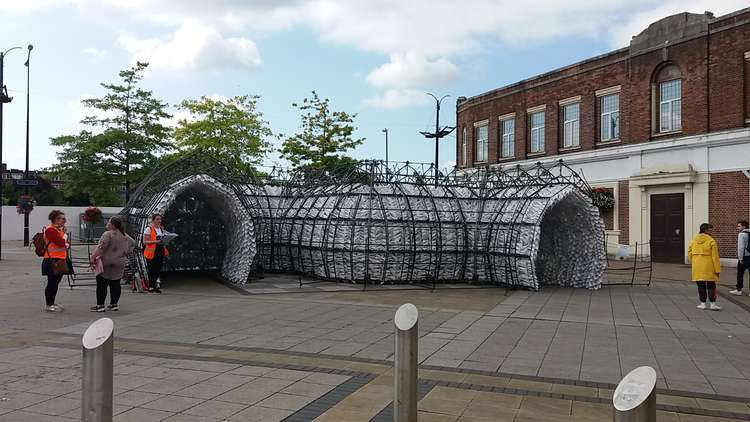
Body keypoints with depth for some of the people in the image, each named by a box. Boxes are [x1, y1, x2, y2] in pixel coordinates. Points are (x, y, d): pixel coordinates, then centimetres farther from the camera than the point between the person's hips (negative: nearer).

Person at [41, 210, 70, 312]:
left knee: (55, 283, 15)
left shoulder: (59, 229, 16)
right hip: (52, 260, -9)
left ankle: (52, 303, 24)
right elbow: (61, 242, -21)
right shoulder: (50, 229, -13)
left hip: (60, 260, 9)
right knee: (51, 283, -4)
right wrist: (65, 234, -6)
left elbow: (68, 243, 16)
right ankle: (48, 305, 3)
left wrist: (66, 243, -4)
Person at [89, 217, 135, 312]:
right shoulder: (125, 235, 11)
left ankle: (100, 305, 0)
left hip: (106, 264, -7)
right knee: (115, 285, 10)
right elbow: (132, 243, 22)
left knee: (101, 285, -1)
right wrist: (127, 253, 23)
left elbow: (100, 248, -19)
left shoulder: (108, 234, -12)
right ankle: (114, 304, 12)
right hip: (120, 264, 7)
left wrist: (93, 257, -19)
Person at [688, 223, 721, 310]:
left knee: (701, 286, 10)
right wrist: (717, 269, -6)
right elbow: (715, 256, -9)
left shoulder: (694, 240, 4)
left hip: (697, 267, 3)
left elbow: (690, 252, 7)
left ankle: (703, 303, 12)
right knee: (711, 286, 6)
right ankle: (713, 304, 6)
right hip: (708, 267, -3)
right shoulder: (711, 241, -8)